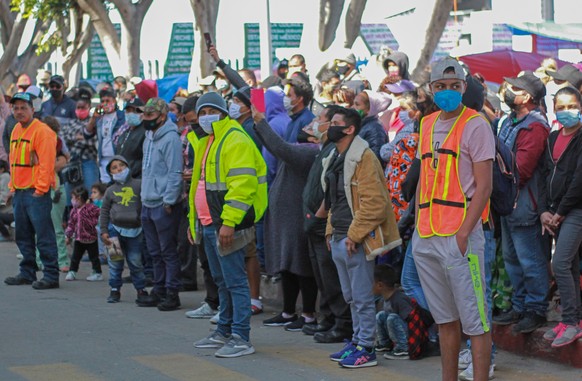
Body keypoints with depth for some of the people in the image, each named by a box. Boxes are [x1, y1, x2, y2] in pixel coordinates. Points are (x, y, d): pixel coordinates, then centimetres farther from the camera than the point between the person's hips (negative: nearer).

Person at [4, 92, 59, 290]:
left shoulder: (42, 131, -11)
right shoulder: (16, 131, 15)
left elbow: (46, 163, -15)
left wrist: (40, 190, -17)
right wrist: (13, 186, 15)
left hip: (36, 193, -8)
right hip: (19, 191, 8)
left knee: (44, 235, -7)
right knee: (23, 235, 12)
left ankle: (51, 275, -5)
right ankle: (27, 273, 20)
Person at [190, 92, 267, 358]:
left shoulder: (236, 141, -13)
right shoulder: (206, 143, 19)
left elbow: (242, 184, -22)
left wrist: (229, 222, -26)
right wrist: (194, 220, 24)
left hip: (226, 226, -10)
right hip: (209, 224, 10)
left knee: (235, 281, -8)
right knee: (222, 281, 17)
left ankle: (241, 338, -7)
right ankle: (224, 331, 25)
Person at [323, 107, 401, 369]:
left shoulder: (363, 158, -15)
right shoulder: (335, 160, 15)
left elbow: (374, 203, -21)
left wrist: (354, 234, -20)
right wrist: (331, 231, 17)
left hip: (356, 241, -10)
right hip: (339, 239, 10)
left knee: (362, 296, -4)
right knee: (351, 296, 16)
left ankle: (366, 349, 1)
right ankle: (357, 340, 25)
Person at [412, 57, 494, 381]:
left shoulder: (475, 125, -5)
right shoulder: (427, 126, 16)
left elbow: (484, 186, -10)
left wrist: (463, 234, -17)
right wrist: (419, 227, 13)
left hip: (460, 235, -7)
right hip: (426, 238, 7)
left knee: (474, 321, -6)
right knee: (446, 319, 14)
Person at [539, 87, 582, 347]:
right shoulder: (553, 138, 13)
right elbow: (546, 175, 13)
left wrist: (560, 212, -13)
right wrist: (544, 211, 1)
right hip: (556, 212, 7)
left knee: (560, 263, -14)